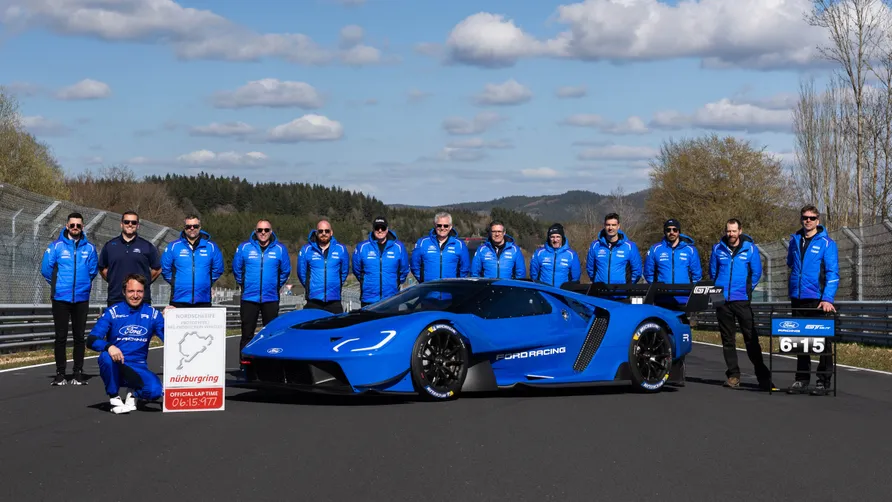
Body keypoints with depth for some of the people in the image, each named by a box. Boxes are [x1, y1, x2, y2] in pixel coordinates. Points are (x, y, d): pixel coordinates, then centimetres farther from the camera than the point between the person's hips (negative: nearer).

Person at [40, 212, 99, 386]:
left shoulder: (89, 247, 3)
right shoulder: (56, 246, -3)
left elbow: (93, 270, 9)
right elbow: (46, 269, 0)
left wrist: (83, 284, 10)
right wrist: (58, 283, 8)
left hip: (81, 298, 1)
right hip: (60, 298, -1)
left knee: (79, 337, 6)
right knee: (61, 337, 2)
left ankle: (78, 373, 11)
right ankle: (60, 373, 7)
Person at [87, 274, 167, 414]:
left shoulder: (152, 314, 2)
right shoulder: (112, 312, -3)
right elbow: (91, 340, -12)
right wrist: (109, 347, -33)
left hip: (138, 368, 1)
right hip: (115, 366, 0)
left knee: (155, 391, -29)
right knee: (106, 357, -35)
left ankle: (133, 392, 9)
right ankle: (114, 397, -9)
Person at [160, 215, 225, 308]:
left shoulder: (211, 247, 6)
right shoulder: (173, 246, 4)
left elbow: (218, 269, 14)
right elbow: (165, 269, 9)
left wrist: (207, 282, 8)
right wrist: (175, 282, 6)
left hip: (203, 301, 1)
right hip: (179, 300, -1)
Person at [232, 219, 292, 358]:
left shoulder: (280, 249, 1)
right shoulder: (244, 247, 0)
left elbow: (285, 271, 14)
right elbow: (237, 268, 12)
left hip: (271, 298, 1)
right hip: (249, 298, -1)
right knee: (247, 334, 1)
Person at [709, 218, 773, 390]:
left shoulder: (750, 248, 1)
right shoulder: (718, 248, 6)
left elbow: (756, 273, 7)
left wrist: (747, 290, 6)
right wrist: (718, 290, 12)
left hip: (742, 300, -2)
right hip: (722, 300, 2)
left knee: (751, 337, -6)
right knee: (727, 339, 6)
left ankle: (762, 376, -2)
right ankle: (733, 374, 13)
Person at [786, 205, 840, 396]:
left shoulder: (827, 243, -6)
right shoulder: (795, 240, 9)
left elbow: (832, 273, -12)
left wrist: (827, 298, -22)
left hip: (818, 299, -5)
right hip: (797, 298, 5)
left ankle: (824, 381, 5)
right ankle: (801, 379, 17)